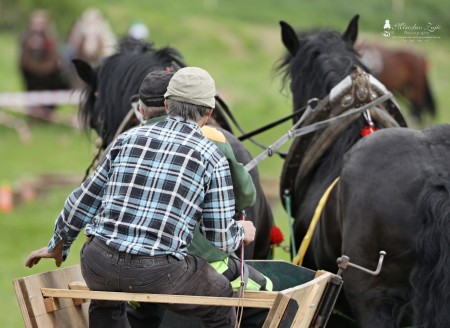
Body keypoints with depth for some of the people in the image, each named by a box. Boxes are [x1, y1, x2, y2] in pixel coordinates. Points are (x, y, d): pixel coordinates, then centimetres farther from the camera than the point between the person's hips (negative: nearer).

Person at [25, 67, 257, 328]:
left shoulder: (130, 138, 12)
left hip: (100, 264, 4)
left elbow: (85, 200, 18)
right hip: (159, 273, -4)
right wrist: (241, 233, 26)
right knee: (221, 299, 25)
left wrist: (58, 245, 33)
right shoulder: (212, 159, 1)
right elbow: (221, 237, 2)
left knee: (106, 301, 39)